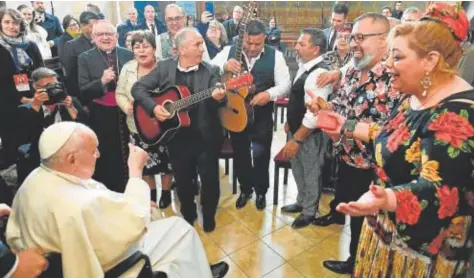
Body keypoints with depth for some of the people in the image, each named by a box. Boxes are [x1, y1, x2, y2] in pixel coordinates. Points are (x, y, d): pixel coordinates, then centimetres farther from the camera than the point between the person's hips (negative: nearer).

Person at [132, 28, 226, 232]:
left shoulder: (210, 71, -3)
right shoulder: (164, 67, 0)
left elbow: (217, 98, -15)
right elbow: (138, 88, 1)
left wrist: (218, 98, -38)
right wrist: (153, 108, -14)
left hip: (206, 136, -1)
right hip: (177, 136, 2)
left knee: (210, 180, 6)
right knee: (182, 180, 16)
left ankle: (209, 216, 35)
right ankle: (188, 214, 43)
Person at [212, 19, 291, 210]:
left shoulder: (275, 56, -3)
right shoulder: (229, 51, -1)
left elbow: (285, 84, -5)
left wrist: (269, 94, -25)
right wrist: (224, 66, -27)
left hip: (262, 116, -1)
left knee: (260, 154, 3)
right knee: (240, 154, 14)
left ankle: (261, 191, 30)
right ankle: (245, 189, 38)